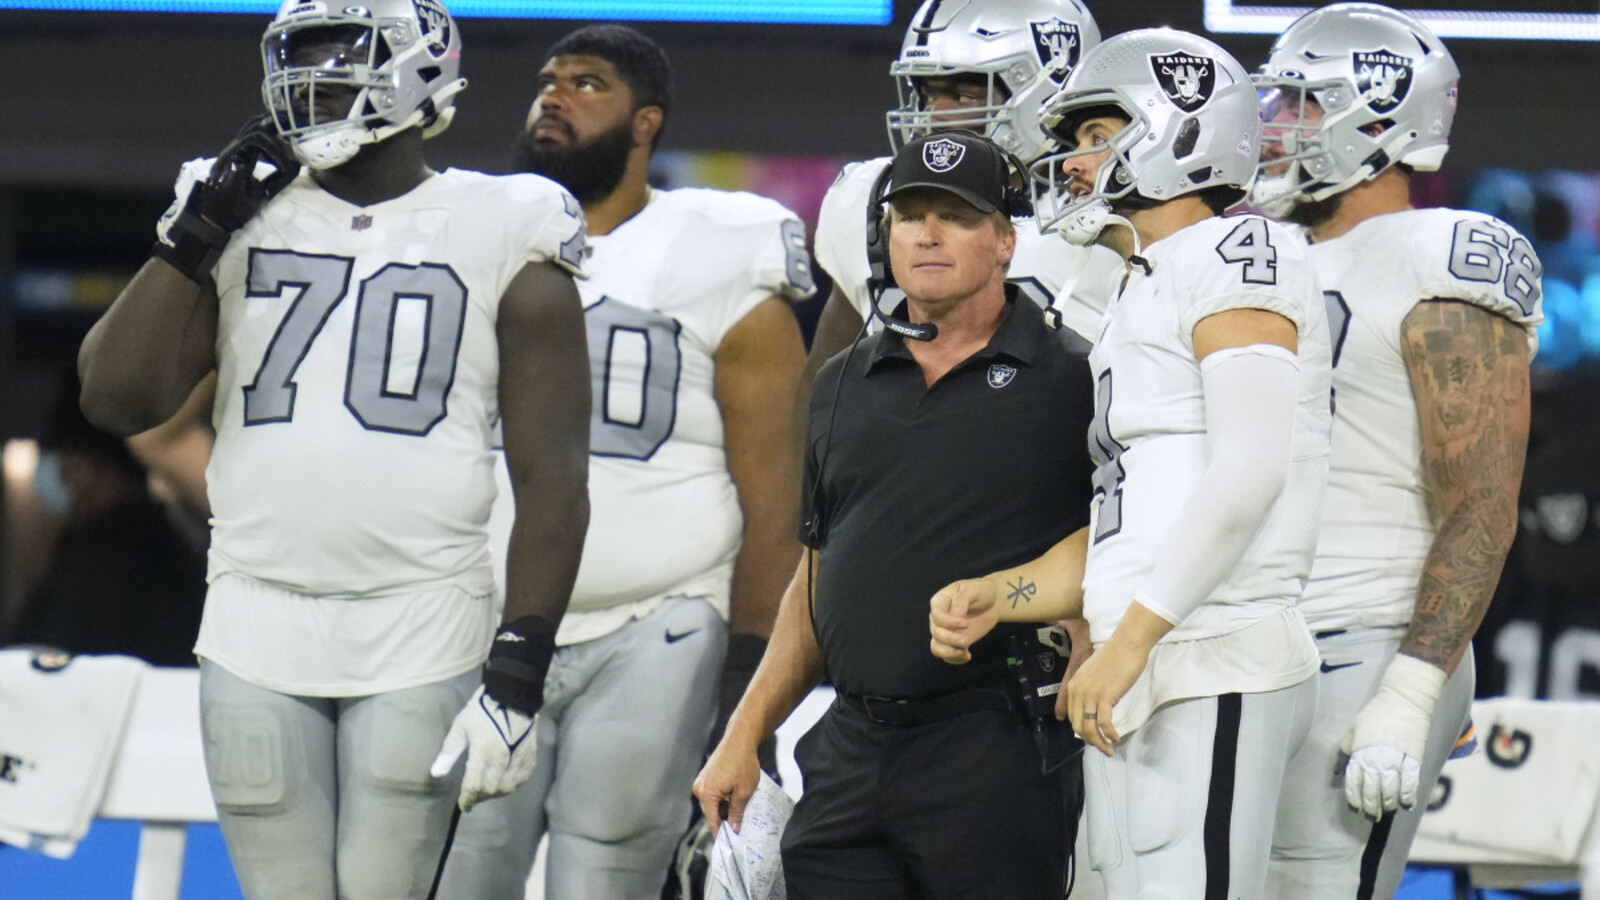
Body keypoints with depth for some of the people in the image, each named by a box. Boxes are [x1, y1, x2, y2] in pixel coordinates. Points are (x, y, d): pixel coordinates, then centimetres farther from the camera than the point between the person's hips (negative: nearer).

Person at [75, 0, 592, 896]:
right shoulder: (241, 220, 10)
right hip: (256, 638, 3)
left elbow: (552, 478, -3)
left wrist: (518, 673, -10)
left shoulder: (499, 237, 0)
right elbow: (117, 397, 2)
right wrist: (194, 235, -3)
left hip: (421, 645, -3)